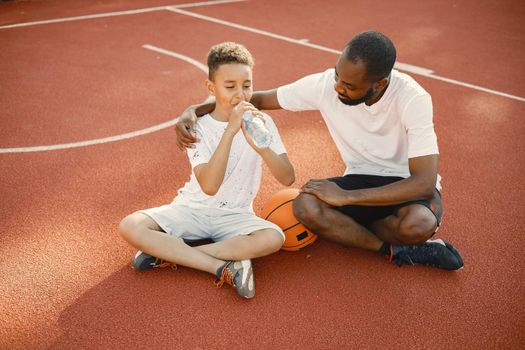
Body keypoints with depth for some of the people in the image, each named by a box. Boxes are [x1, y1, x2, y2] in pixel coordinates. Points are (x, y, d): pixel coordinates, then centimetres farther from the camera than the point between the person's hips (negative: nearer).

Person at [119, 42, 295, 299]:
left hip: (235, 215, 1)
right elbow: (209, 186, -25)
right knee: (130, 226, -23)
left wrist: (261, 146, -31)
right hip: (193, 208, 0)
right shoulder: (198, 126, -9)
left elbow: (288, 179, -13)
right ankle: (225, 268, -25)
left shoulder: (261, 122, -4)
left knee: (273, 238, -31)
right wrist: (231, 130, -32)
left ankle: (168, 253, -20)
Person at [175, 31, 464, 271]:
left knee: (418, 225, -38)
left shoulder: (413, 99, -26)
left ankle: (348, 230, -9)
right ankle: (396, 250, -15)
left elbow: (424, 183, -28)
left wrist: (345, 197, -30)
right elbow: (258, 99, -6)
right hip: (362, 178, 3)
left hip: (409, 185, -3)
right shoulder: (325, 85, -17)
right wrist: (194, 110, -19)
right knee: (305, 207, -29)